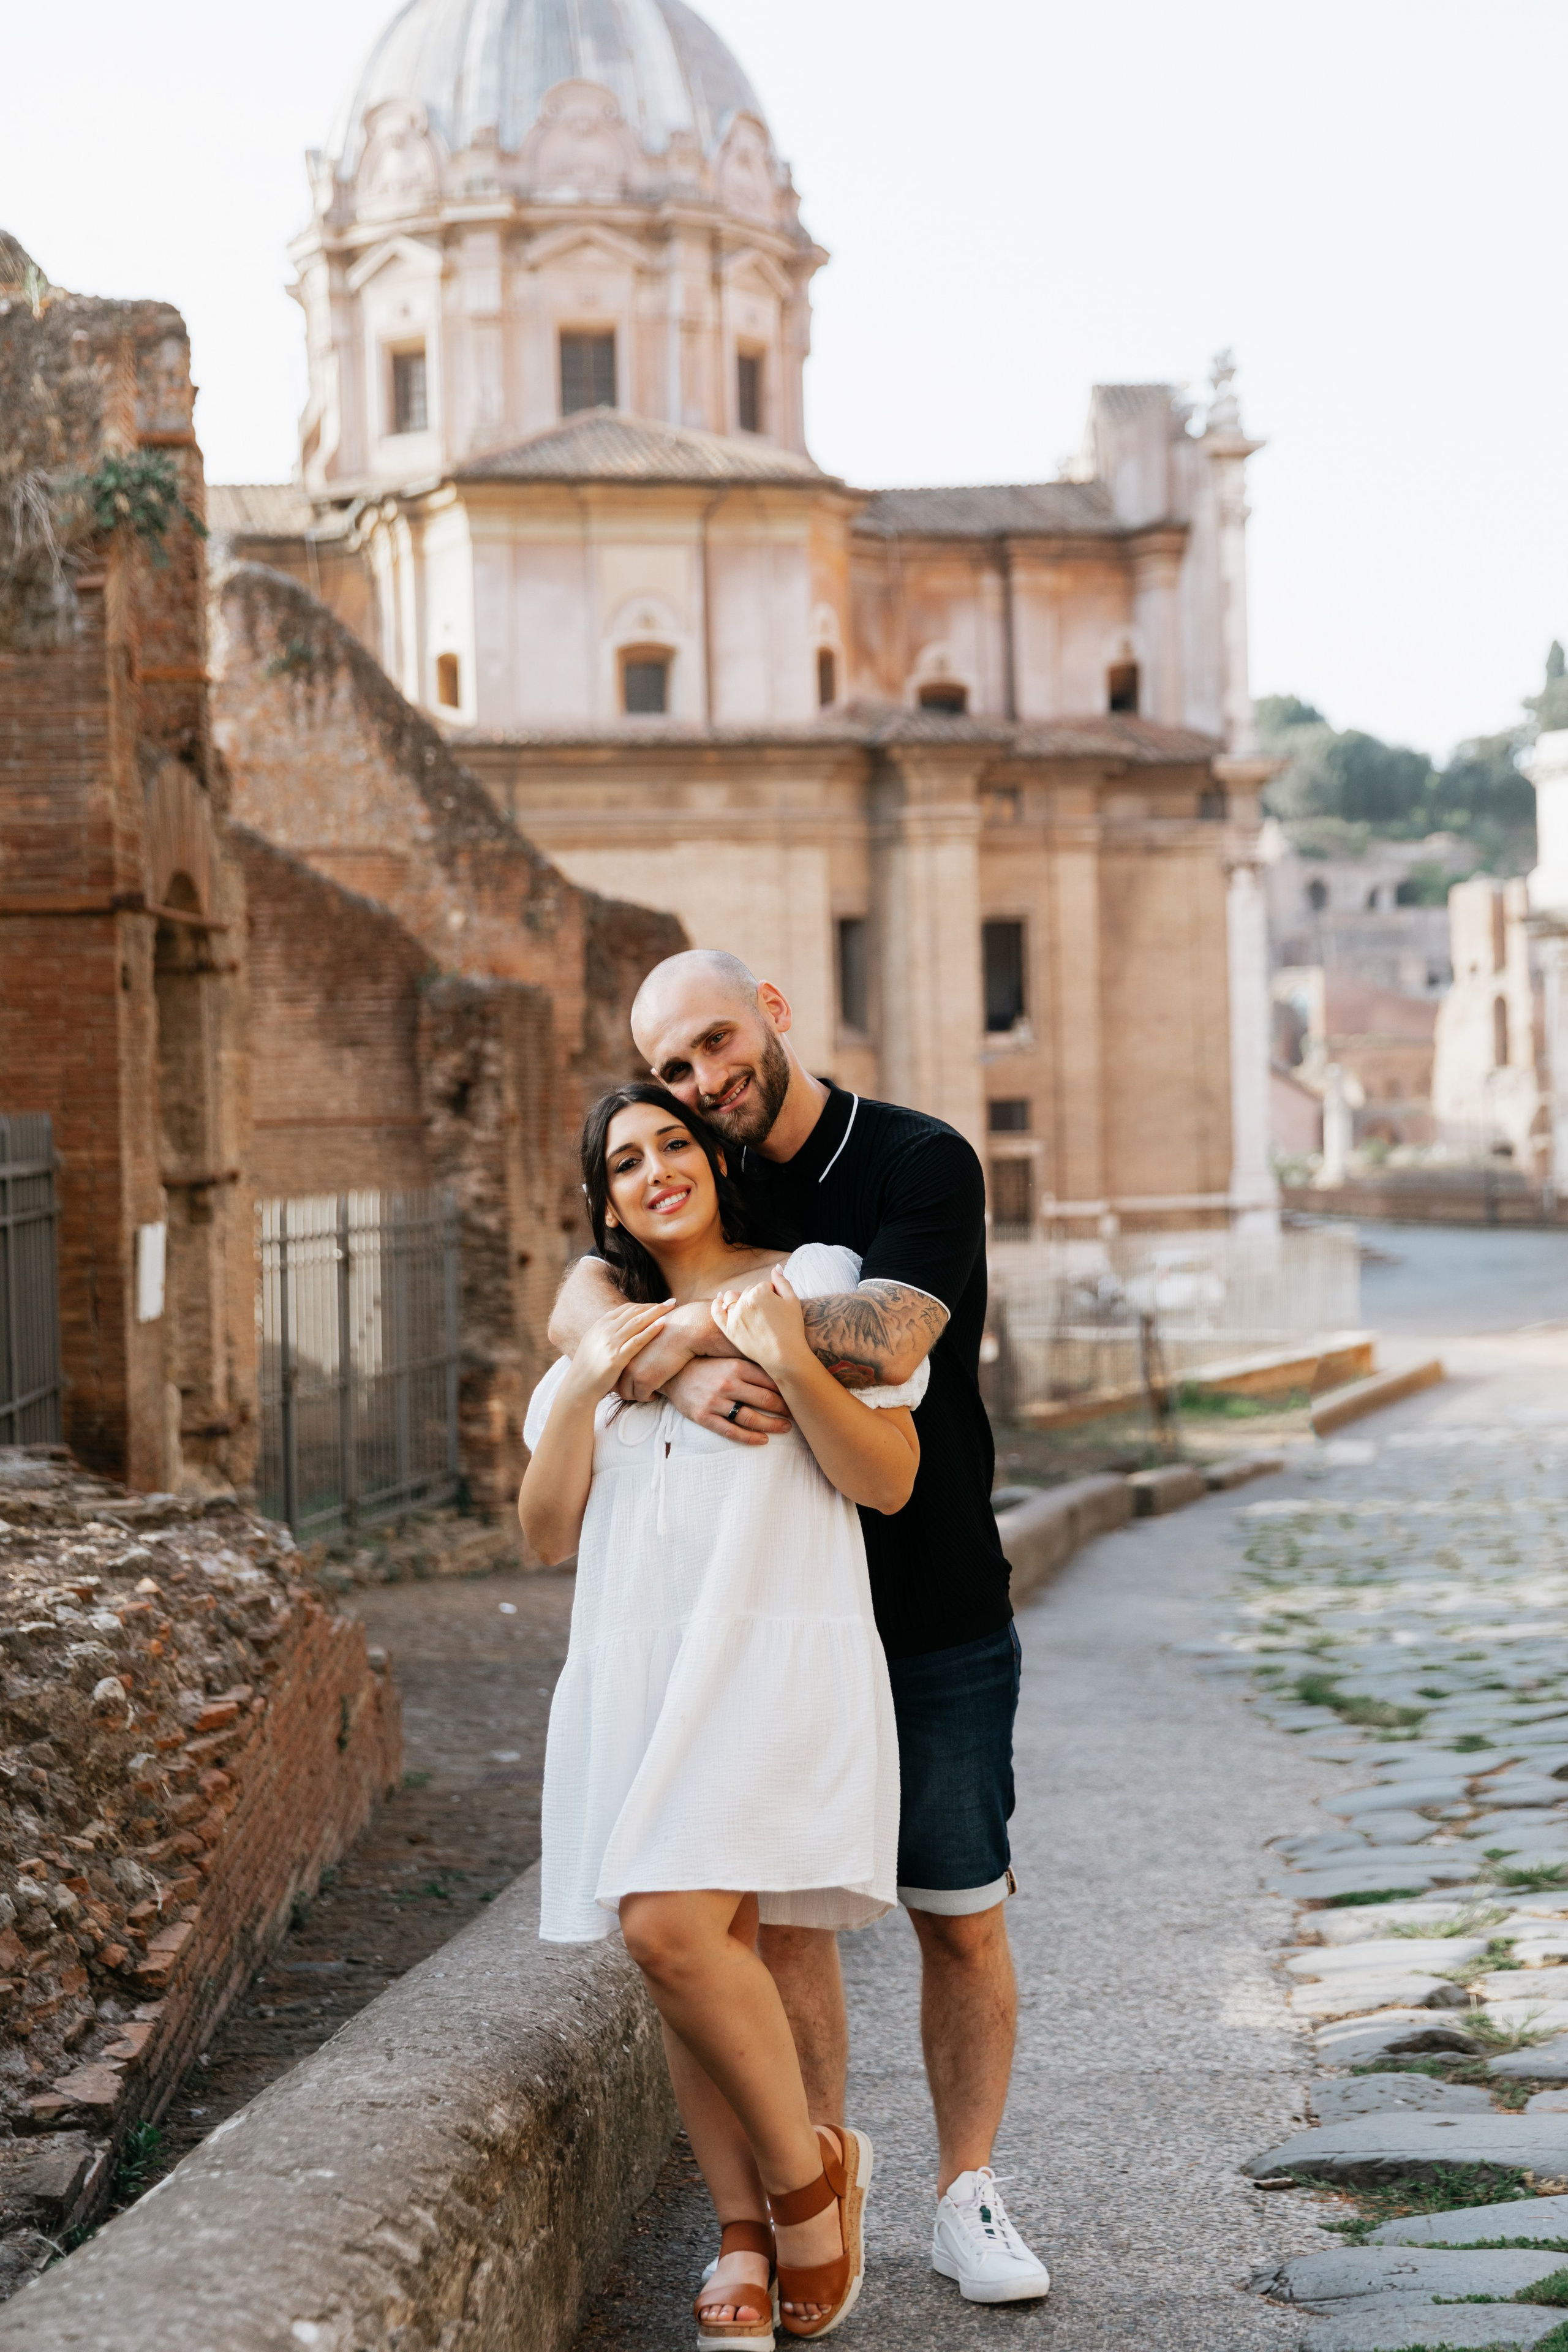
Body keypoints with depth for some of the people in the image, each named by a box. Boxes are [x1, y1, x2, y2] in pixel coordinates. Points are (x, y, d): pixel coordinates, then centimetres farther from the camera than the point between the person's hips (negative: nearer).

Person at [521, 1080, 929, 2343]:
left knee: (675, 1926, -21)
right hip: (636, 1670, 5)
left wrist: (790, 1362, -14)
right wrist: (584, 1387, -1)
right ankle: (747, 2241, 12)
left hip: (775, 1659, -5)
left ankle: (806, 2168, 0)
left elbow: (889, 1480, -3)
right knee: (691, 1953, 1)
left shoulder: (814, 1283, 5)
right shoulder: (602, 1330, 20)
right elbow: (549, 1533, 12)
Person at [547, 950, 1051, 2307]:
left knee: (962, 1920, 4)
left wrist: (701, 1323, -21)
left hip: (936, 1620, -3)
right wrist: (677, 1372, -29)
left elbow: (890, 1340, -26)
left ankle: (968, 2199, 18)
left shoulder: (922, 1163, -10)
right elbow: (578, 1310, -9)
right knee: (782, 1914, 4)